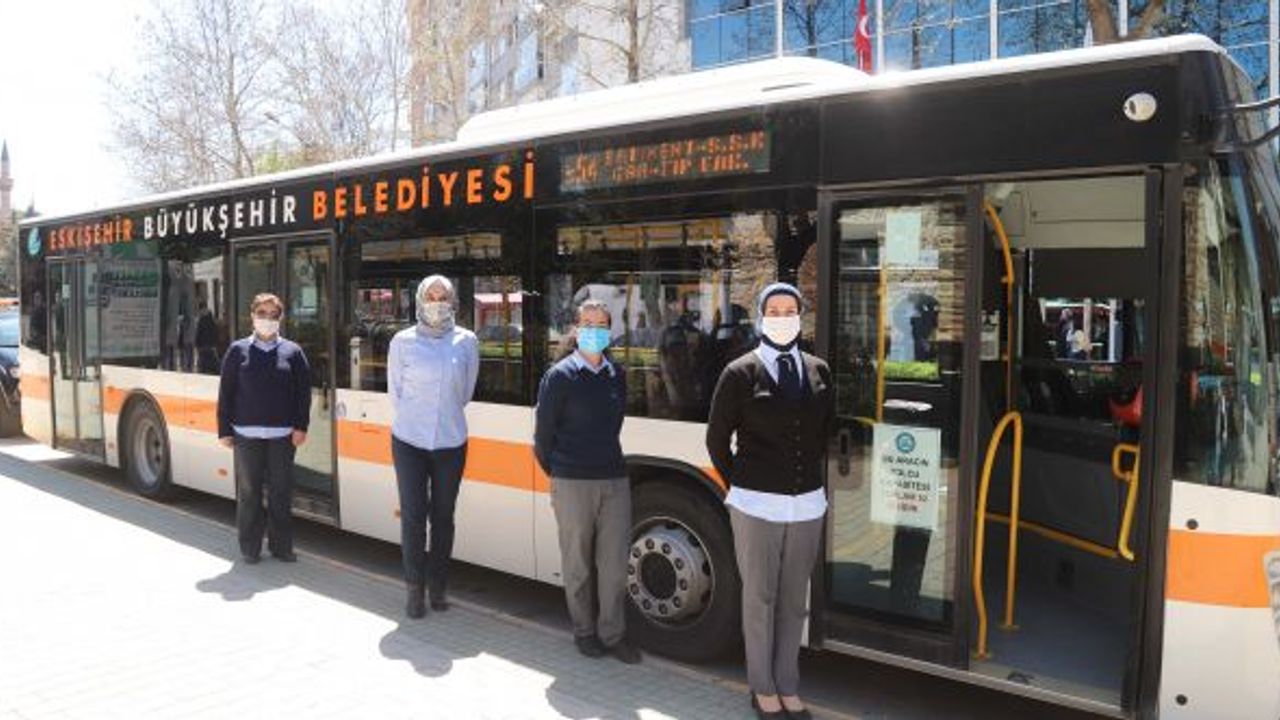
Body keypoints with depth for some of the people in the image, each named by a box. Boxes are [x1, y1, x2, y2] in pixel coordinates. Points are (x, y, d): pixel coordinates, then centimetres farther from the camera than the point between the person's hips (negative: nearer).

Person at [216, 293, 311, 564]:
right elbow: (225, 392, 5)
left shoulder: (292, 351, 5)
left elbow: (303, 391, 4)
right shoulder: (238, 350, 5)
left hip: (282, 435, 0)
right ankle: (250, 548, 16)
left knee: (281, 492, 5)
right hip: (247, 434, 0)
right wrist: (224, 430, 0)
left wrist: (301, 426, -5)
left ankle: (281, 545, 17)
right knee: (248, 491, 5)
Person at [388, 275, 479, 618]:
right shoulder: (403, 342, -1)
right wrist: (413, 419, 7)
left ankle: (438, 586, 20)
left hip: (450, 443, 1)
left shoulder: (466, 341, 1)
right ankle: (415, 588, 12)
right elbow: (395, 390, 6)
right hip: (409, 442, -1)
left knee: (443, 516, 8)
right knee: (413, 515, 1)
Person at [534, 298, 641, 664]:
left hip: (615, 479, 4)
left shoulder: (618, 375, 8)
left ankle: (612, 633, 20)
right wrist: (558, 474, 7)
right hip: (572, 484, -4)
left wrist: (607, 460, 13)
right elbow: (543, 433, 1)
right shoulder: (560, 375, -5)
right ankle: (584, 631, 25)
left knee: (615, 562, 6)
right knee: (577, 563, 8)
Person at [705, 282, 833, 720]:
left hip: (808, 505, 3)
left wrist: (811, 477, 7)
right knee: (760, 598, 8)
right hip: (757, 506, -3)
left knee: (794, 601, 13)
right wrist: (740, 486, 3)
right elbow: (717, 439, 1)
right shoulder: (740, 373, -5)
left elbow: (825, 433, 15)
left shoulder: (819, 372, 5)